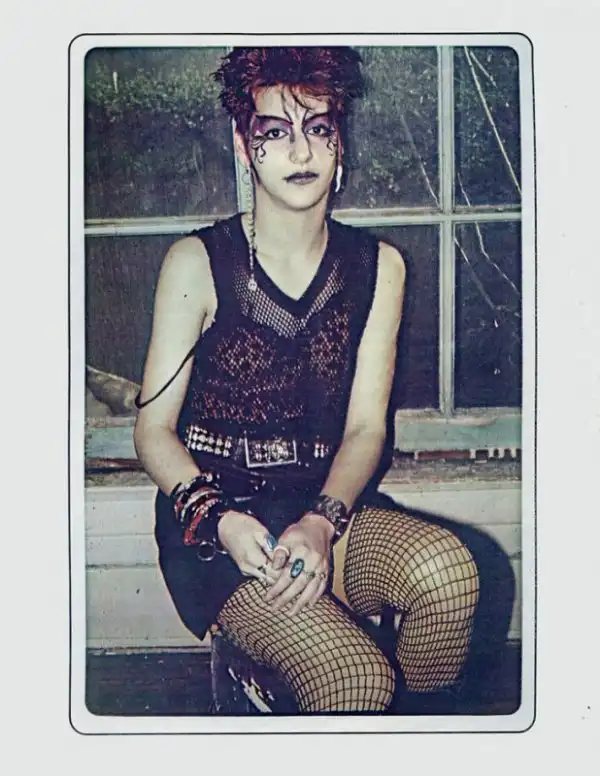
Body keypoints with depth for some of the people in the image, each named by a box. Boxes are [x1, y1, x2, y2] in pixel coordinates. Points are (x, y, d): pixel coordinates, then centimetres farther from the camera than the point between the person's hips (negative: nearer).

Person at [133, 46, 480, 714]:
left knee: (448, 567, -28)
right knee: (354, 672, -29)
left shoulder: (378, 267, 7)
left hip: (328, 503, 4)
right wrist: (221, 520, -21)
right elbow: (153, 428, -2)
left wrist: (322, 521, -17)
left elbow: (365, 428, 3)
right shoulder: (198, 263, -3)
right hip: (217, 515, -3)